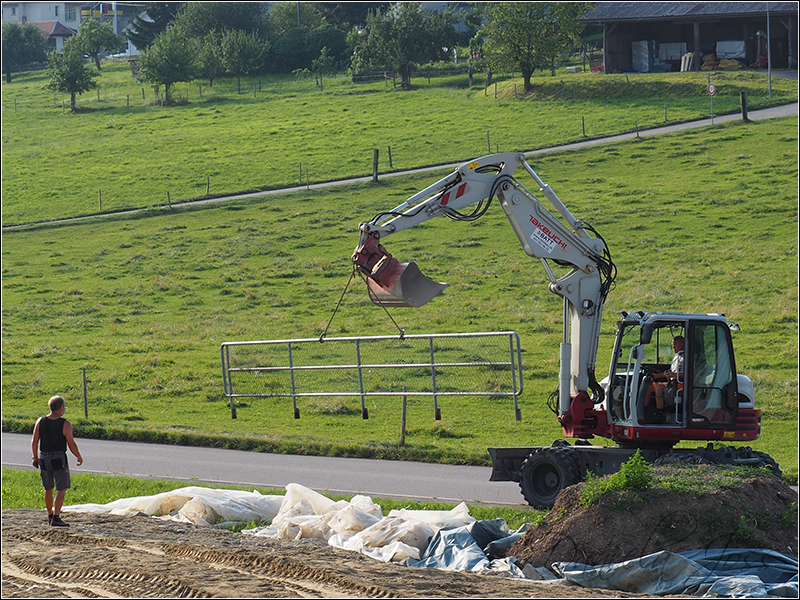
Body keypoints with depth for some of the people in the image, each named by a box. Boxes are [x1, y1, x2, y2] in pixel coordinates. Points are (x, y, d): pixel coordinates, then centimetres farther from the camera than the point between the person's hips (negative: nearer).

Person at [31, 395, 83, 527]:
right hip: (59, 459, -5)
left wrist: (35, 458, 13)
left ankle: (50, 515, 27)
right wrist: (79, 457, 3)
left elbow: (34, 442, 2)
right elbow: (71, 444, -12)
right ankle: (56, 518, -10)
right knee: (61, 490, -1)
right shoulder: (65, 424, -12)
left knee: (48, 489, 18)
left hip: (44, 458, 5)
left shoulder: (40, 421, 0)